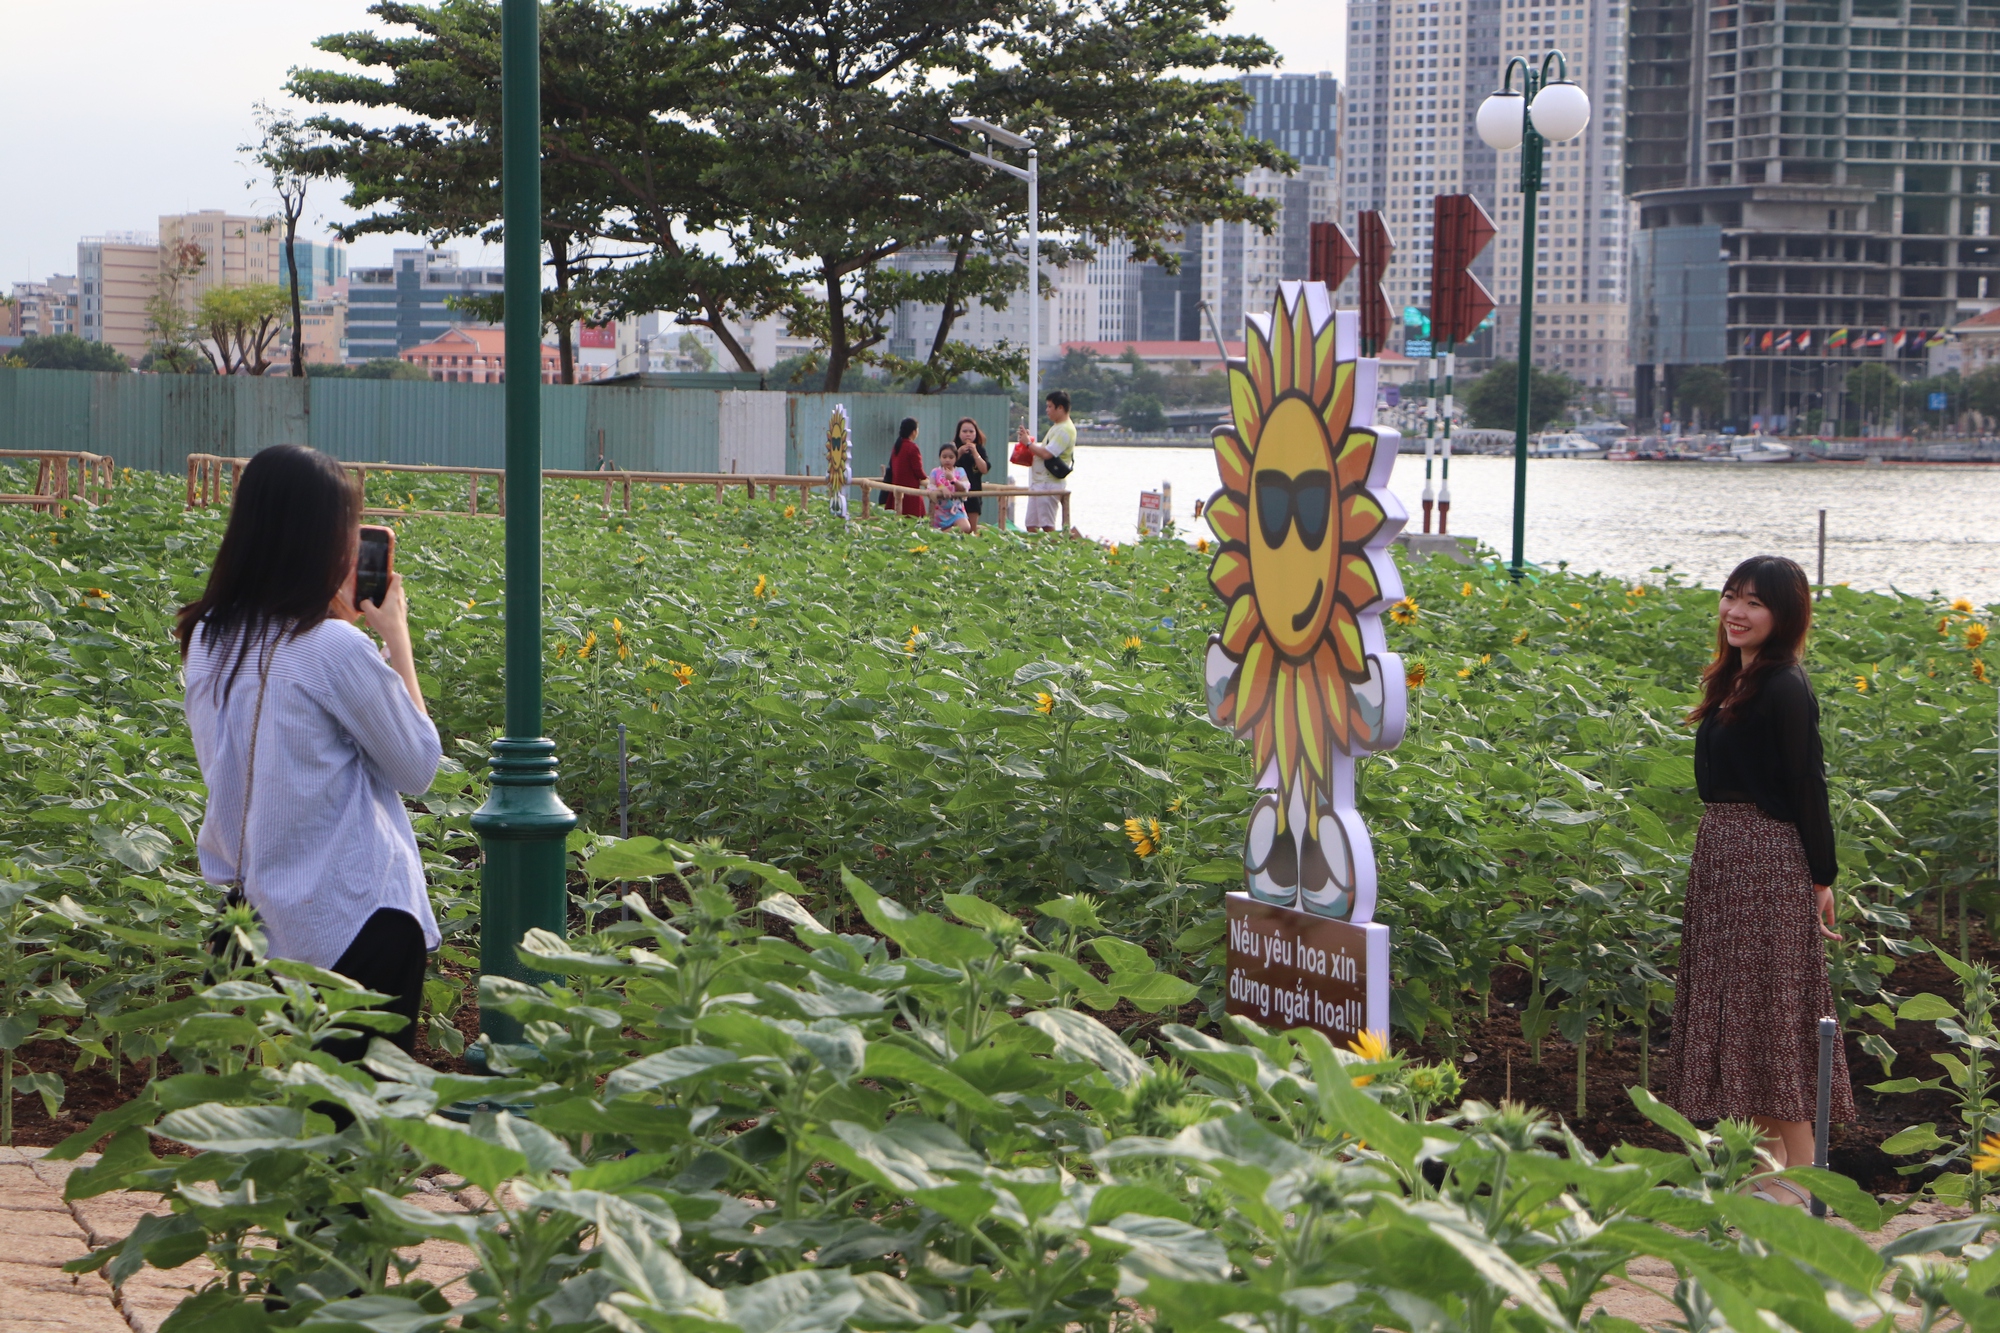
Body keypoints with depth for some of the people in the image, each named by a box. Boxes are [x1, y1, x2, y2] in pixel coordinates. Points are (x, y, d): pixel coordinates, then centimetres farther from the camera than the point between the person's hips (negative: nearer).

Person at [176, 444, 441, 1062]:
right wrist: (397, 638, -1)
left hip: (254, 911, 7)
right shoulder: (336, 650, -20)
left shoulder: (210, 640, 1)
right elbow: (418, 768, -8)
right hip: (357, 920, -7)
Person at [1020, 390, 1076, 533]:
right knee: (1031, 525, 8)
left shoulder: (1065, 430, -14)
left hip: (1049, 483, -10)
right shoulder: (1056, 427, 19)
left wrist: (1028, 442, -9)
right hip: (1038, 482, 10)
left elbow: (1046, 454, -22)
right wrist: (1029, 440, 7)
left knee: (1047, 526, -11)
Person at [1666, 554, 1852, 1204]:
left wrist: (1821, 880, -13)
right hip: (1720, 856, 9)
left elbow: (1808, 788, -14)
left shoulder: (1784, 688, -14)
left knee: (1773, 1006, -6)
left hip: (1770, 862, -9)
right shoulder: (1734, 680, 13)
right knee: (1739, 1006, 12)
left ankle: (1797, 1177, -1)